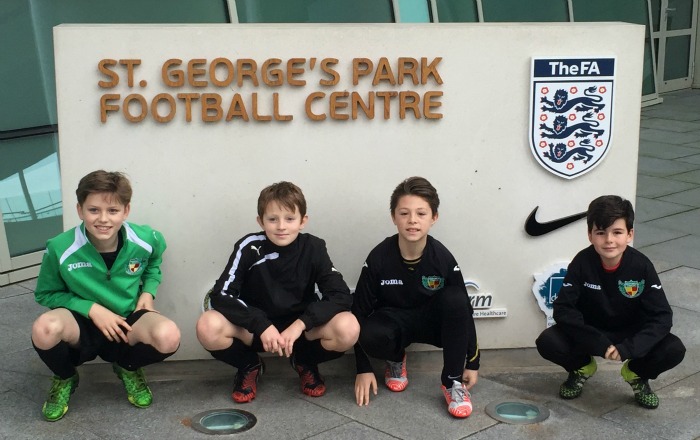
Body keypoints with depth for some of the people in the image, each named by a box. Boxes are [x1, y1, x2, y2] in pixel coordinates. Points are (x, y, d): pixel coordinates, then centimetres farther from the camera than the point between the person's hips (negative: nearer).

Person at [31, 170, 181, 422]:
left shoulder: (146, 240, -11)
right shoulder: (60, 249, -19)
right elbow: (45, 295, -4)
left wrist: (148, 292, -4)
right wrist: (91, 308, -17)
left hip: (128, 325, 1)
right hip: (81, 326, -1)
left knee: (168, 338, -33)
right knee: (44, 329, -37)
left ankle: (127, 367, 7)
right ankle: (64, 378, 3)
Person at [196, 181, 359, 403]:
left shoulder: (313, 248, -13)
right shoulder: (249, 247, -16)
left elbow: (341, 295, -19)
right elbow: (221, 295, -20)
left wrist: (300, 324, -31)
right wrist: (261, 326, -31)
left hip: (300, 328, 1)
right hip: (255, 328, 0)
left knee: (348, 328, -29)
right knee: (208, 327, -31)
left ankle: (305, 363, 6)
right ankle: (249, 366, 3)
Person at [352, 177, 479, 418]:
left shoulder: (442, 258, -18)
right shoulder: (379, 258, -20)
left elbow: (464, 309, -7)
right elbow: (360, 311, -12)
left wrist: (472, 363, -2)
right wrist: (363, 369, -13)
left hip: (432, 321, 1)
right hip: (393, 321, -1)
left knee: (454, 299, -32)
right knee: (370, 335, -36)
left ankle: (453, 382, -16)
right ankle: (396, 360, 3)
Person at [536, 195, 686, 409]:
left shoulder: (641, 266, -19)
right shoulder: (582, 263, -20)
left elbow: (662, 317, -20)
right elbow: (563, 309, -21)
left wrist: (628, 348, -34)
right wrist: (598, 343, -32)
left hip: (630, 335, 0)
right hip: (589, 333, 0)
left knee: (674, 349, -26)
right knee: (547, 342, -28)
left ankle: (636, 374, 8)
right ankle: (582, 367, 8)